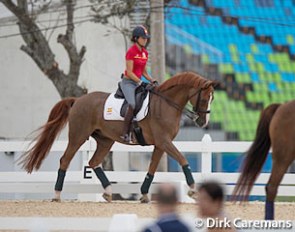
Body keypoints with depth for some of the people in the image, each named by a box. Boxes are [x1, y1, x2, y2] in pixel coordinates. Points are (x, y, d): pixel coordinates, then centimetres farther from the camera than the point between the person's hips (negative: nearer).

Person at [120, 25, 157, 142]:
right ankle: (125, 134, -27)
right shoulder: (131, 52, -12)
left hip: (138, 82, 8)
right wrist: (141, 82, -23)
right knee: (132, 104, -28)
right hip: (128, 82, -8)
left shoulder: (145, 53, 12)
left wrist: (152, 81, 3)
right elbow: (129, 72, -16)